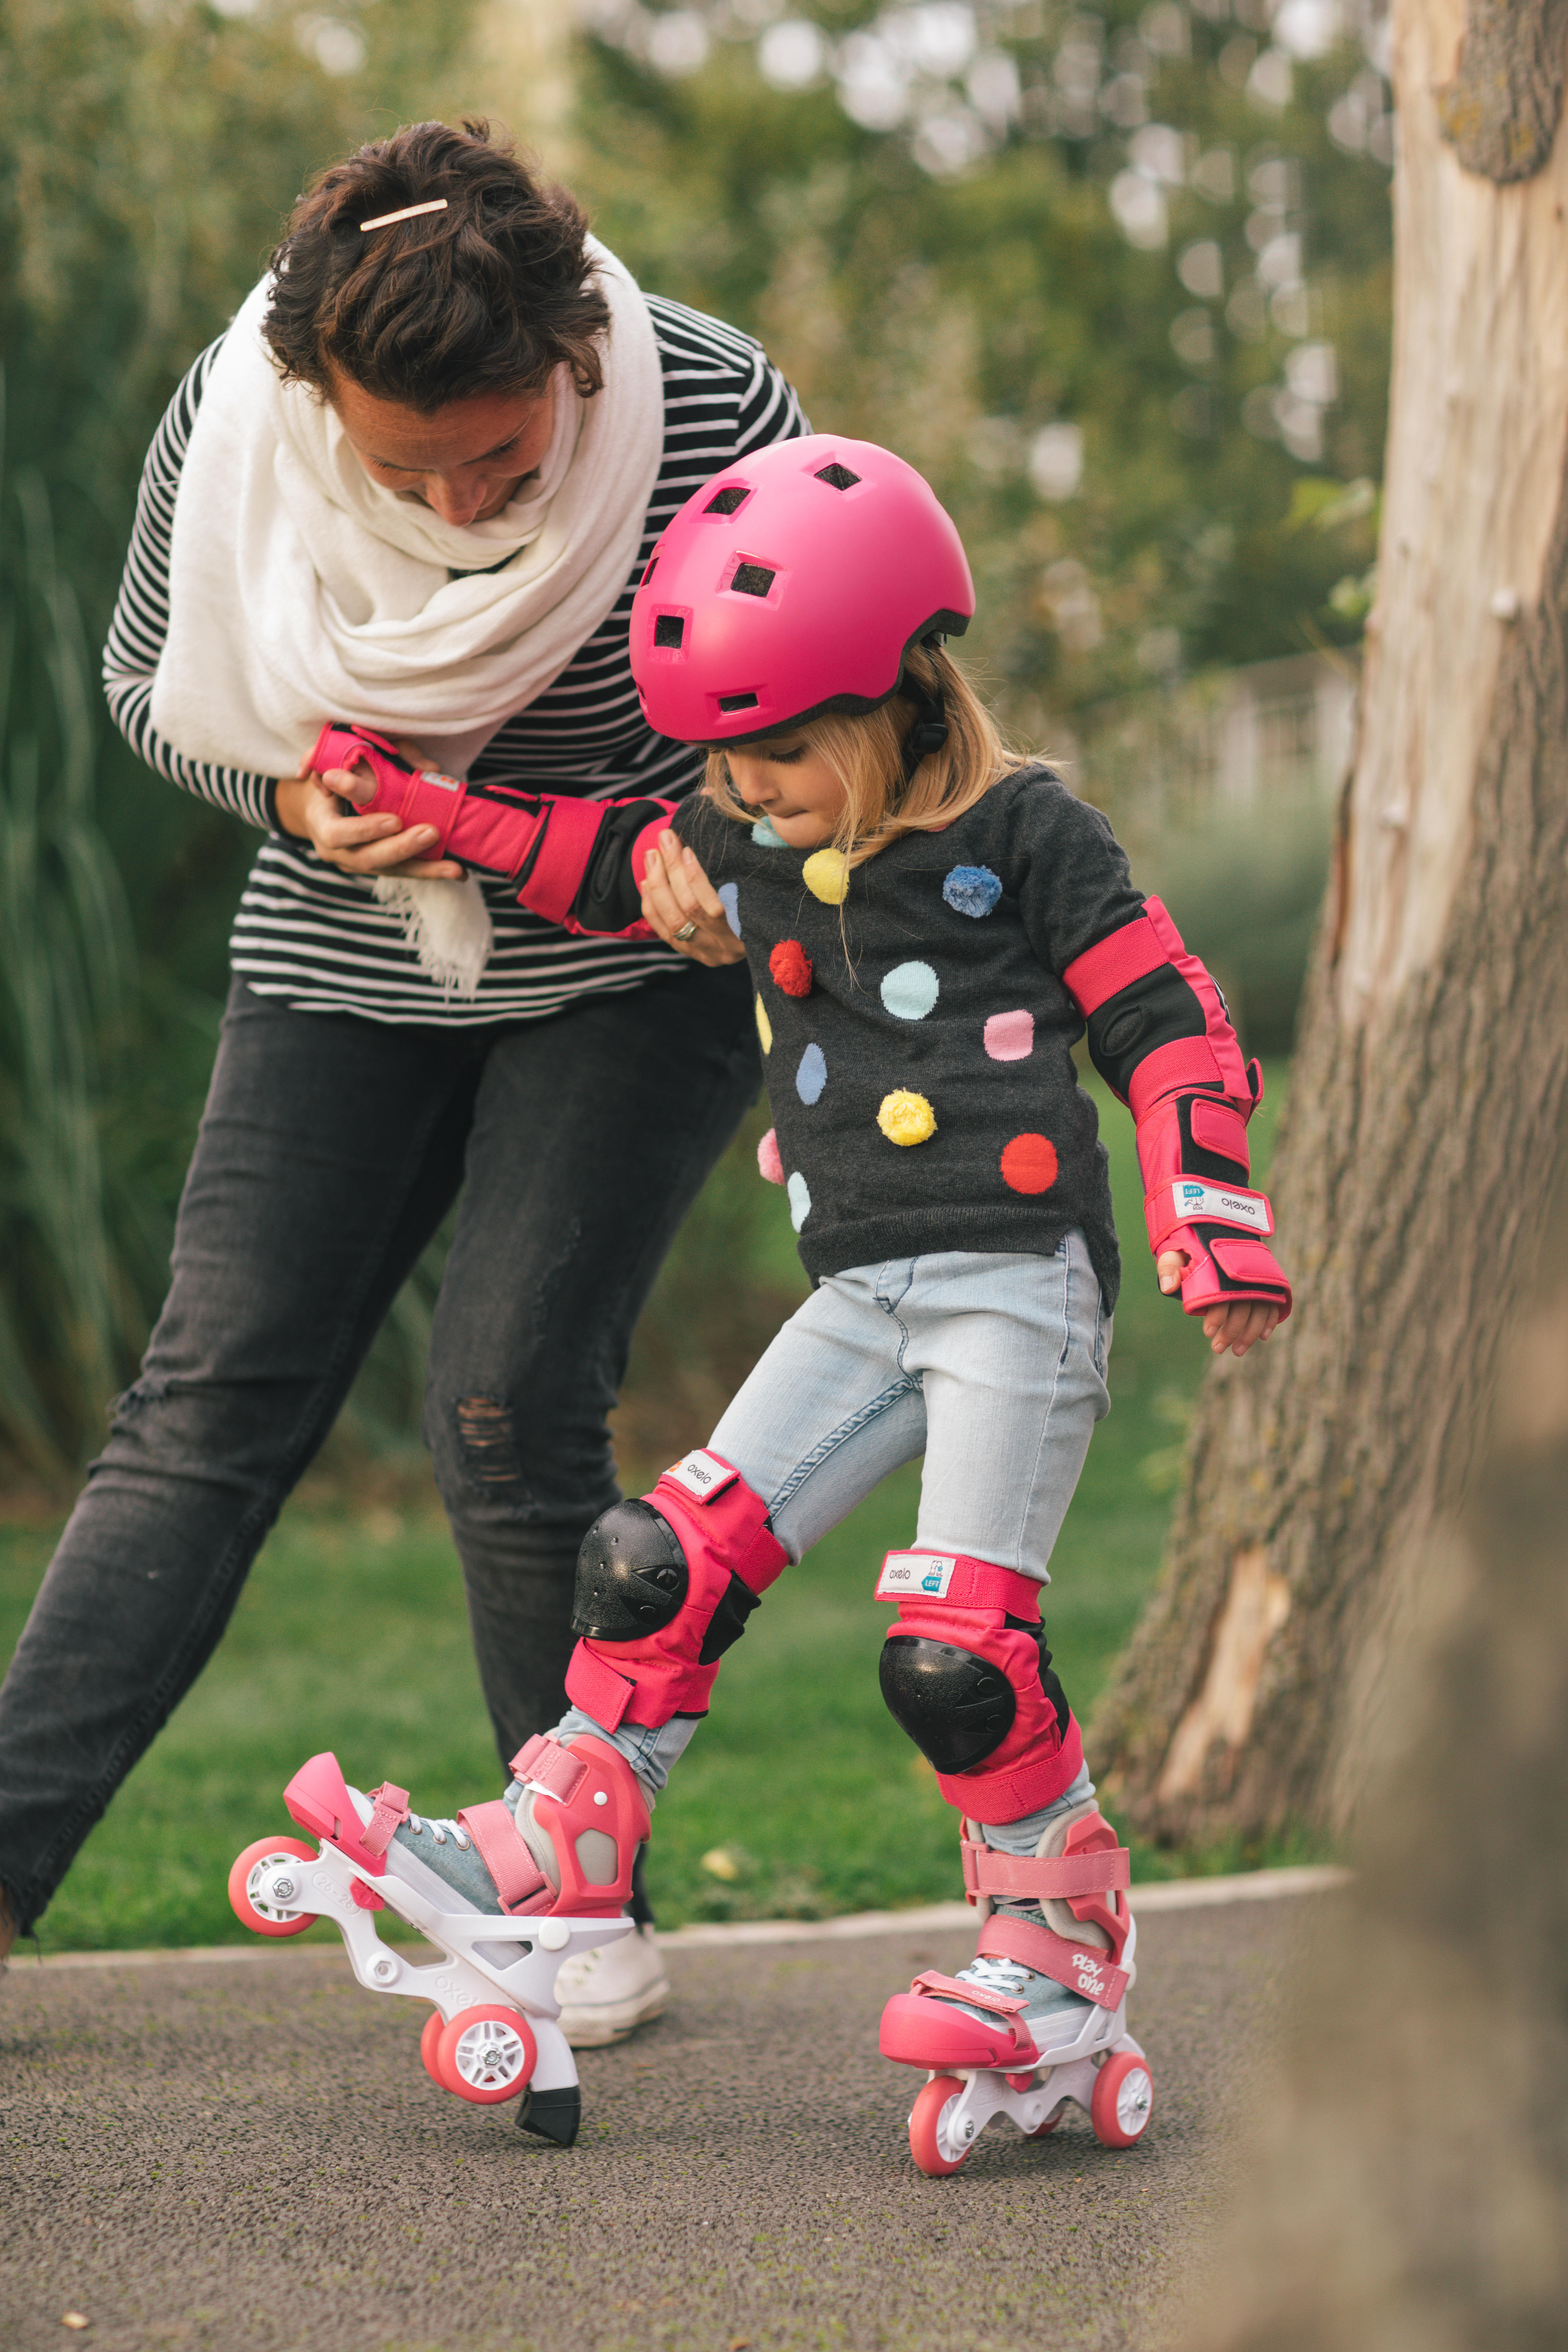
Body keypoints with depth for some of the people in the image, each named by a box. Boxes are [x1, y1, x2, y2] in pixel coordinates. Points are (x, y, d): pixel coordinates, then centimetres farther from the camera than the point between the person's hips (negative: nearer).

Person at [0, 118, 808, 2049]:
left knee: (510, 1413, -13)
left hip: (629, 969, -2)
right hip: (351, 961, 3)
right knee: (211, 1398, -5)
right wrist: (292, 798, -18)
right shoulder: (232, 423, -17)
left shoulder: (713, 410, -22)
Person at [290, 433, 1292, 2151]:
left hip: (1020, 1278, -7)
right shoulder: (746, 848, 12)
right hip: (863, 1297, 7)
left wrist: (1212, 1224, -13)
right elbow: (601, 865, 26)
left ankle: (1059, 1940, 3)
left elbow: (1165, 1023, -6)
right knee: (669, 1559, 0)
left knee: (955, 1645, -12)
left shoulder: (1025, 837, -6)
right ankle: (550, 1856, 10)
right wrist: (414, 797, 17)